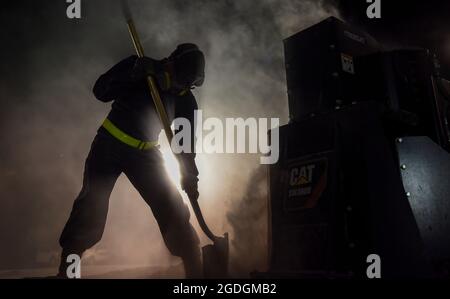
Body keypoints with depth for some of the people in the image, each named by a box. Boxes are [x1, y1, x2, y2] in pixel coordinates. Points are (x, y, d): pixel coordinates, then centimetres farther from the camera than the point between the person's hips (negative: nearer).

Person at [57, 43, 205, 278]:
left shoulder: (186, 102, -5)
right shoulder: (139, 68, -12)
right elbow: (101, 92, -21)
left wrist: (189, 175, -15)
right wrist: (135, 70, -34)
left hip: (144, 153, 2)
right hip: (109, 144, -2)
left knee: (173, 210, -7)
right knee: (91, 206, -9)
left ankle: (195, 272, 1)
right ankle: (65, 269, 6)